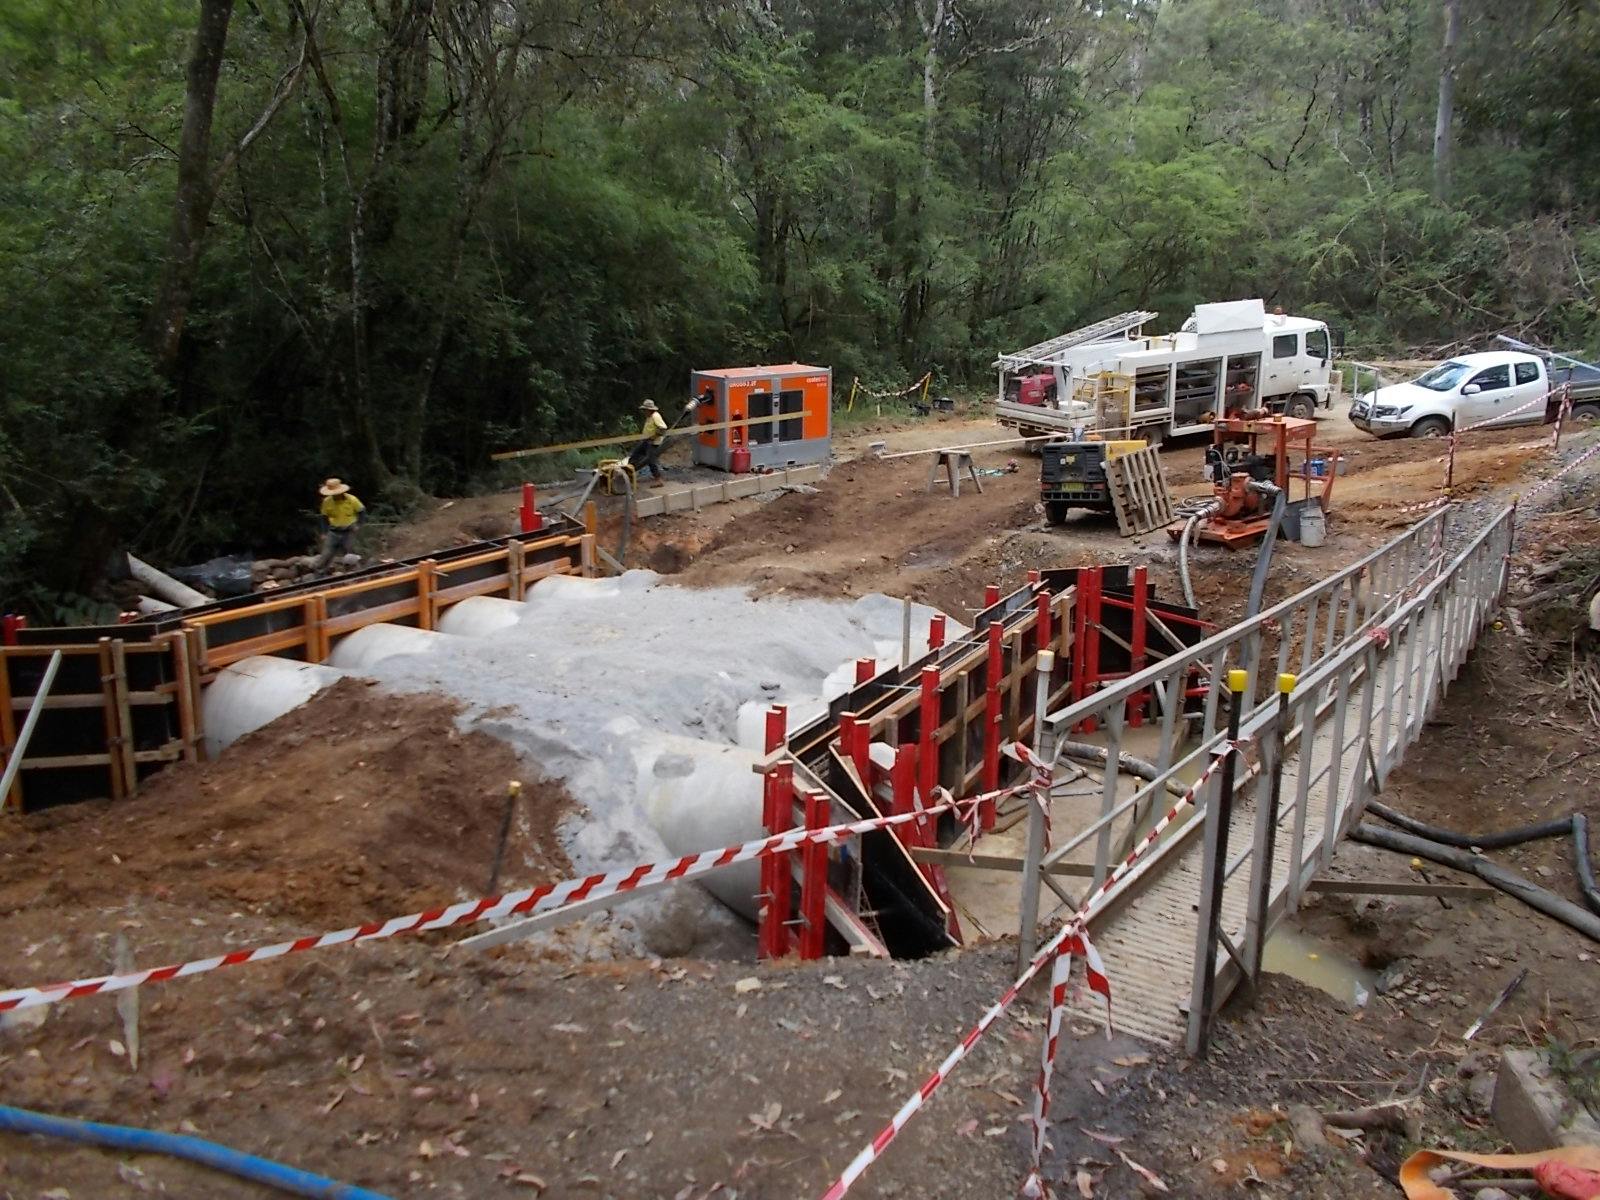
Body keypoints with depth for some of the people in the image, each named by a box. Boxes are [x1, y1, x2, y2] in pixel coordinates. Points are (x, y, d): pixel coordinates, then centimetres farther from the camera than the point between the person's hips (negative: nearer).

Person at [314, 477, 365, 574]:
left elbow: (362, 510, 3)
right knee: (326, 555, -3)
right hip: (333, 532, 1)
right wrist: (324, 533, 3)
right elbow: (325, 517, 4)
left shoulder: (351, 500, -15)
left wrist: (358, 524, -4)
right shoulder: (327, 501, -10)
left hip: (348, 532, -1)